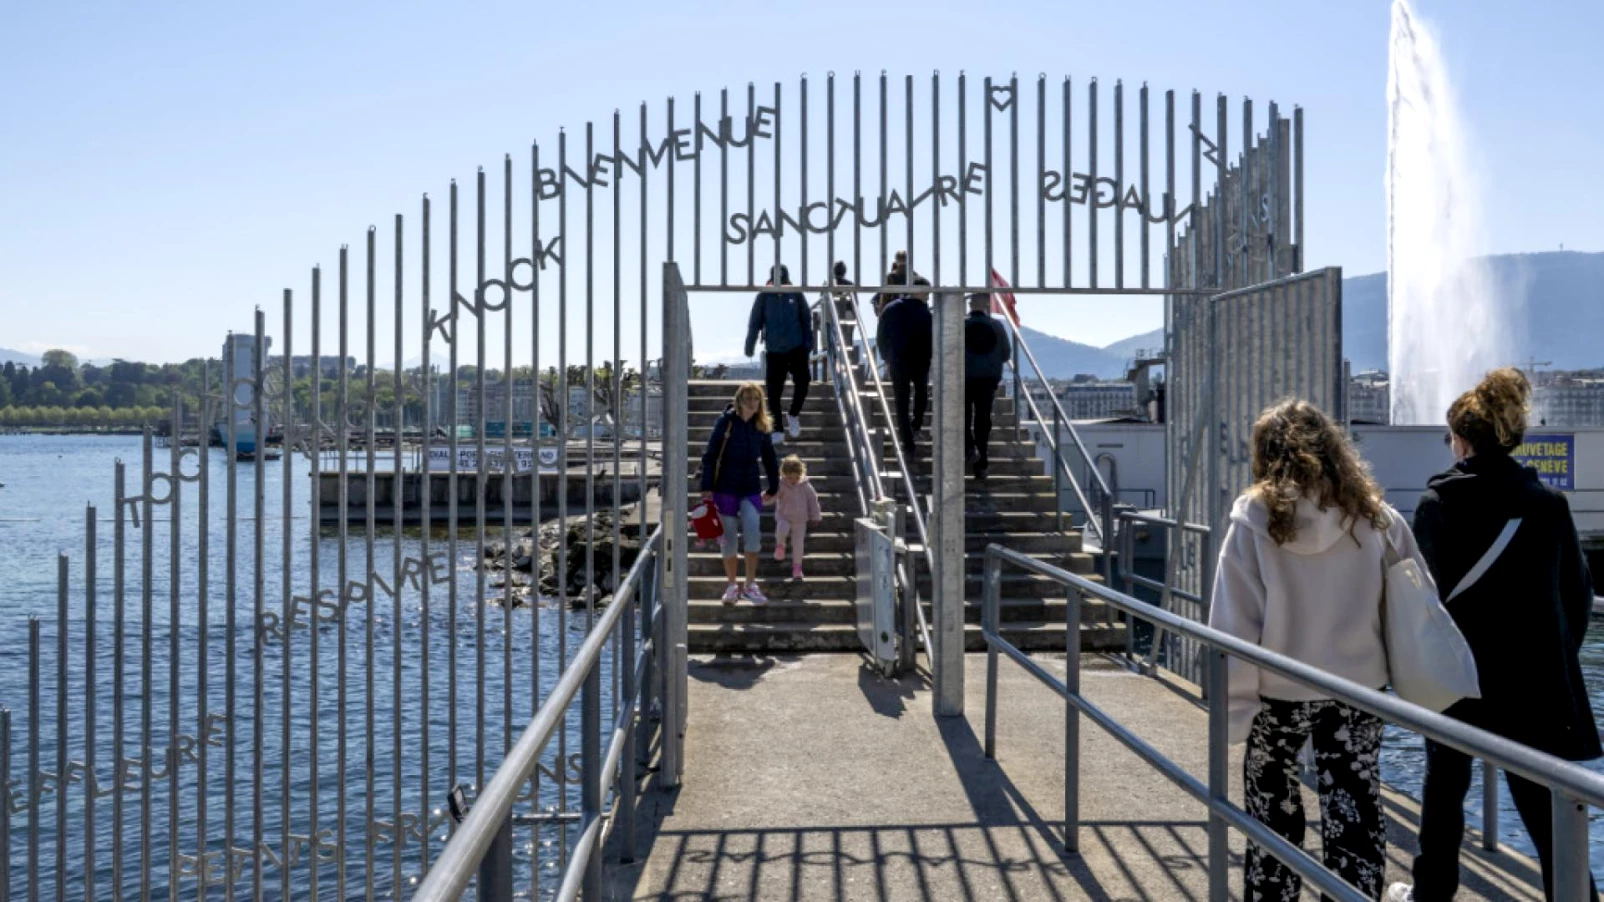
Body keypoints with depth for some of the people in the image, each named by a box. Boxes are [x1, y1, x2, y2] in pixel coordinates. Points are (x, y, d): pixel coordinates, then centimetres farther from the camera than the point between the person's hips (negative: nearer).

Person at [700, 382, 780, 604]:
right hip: (726, 487, -2)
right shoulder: (726, 421, -6)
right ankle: (731, 585, 19)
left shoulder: (761, 427, 4)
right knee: (729, 537, 4)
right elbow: (710, 455, -6)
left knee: (752, 529, -17)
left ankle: (750, 584, -6)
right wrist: (706, 488, -11)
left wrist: (773, 488, 16)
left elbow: (769, 458, 16)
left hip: (751, 488, 2)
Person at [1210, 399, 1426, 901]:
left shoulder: (1255, 520, -11)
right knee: (1356, 821, 8)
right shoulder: (1377, 517, -4)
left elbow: (1234, 621, -12)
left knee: (1273, 819, 16)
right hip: (1357, 693, 1)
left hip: (1277, 695, -1)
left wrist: (1233, 706, -6)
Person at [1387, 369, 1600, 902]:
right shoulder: (1548, 502, 0)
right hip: (1536, 677, 2)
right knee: (1545, 804, 4)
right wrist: (1556, 657, 14)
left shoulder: (1438, 503, -8)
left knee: (1445, 784, 15)